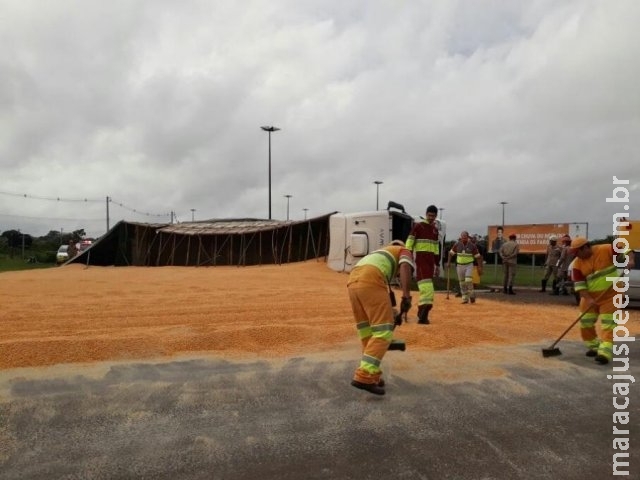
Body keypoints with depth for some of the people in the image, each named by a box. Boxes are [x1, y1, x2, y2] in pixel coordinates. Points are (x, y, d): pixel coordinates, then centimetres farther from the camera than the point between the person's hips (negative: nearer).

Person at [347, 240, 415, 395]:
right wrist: (406, 296, -9)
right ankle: (364, 377, -13)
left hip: (353, 281, 8)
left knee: (367, 332, 16)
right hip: (370, 281, -7)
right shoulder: (405, 252, 25)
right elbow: (405, 268, -1)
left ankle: (372, 375, 20)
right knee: (383, 332, -5)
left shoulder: (381, 256, 43)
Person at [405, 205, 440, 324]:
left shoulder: (435, 229, 17)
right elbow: (409, 242, -9)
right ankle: (424, 309, -21)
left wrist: (437, 264, 19)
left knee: (426, 285, 7)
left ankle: (421, 313, 14)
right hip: (421, 257, -6)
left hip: (431, 259, 7)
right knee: (426, 285, -18)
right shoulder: (418, 225, -3)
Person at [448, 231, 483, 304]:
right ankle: (465, 298, 17)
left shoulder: (472, 246, -9)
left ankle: (472, 295, 3)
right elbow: (451, 253, 9)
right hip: (459, 265, 3)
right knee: (462, 283, 5)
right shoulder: (457, 244, -4)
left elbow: (478, 257, -4)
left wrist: (480, 267, -10)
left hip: (469, 265, -3)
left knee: (468, 280, -20)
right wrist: (448, 262, 2)